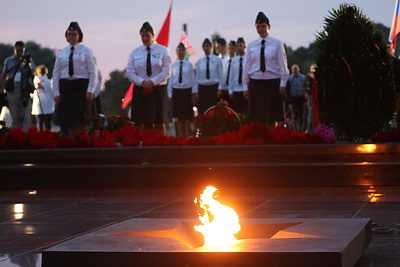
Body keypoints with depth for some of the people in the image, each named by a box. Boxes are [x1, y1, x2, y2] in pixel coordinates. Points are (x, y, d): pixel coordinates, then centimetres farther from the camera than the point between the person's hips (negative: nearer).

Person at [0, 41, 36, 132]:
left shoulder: (28, 60, 6)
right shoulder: (8, 60, 12)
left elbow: (32, 74, -3)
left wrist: (27, 65, -19)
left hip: (25, 93, -2)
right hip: (12, 93, 2)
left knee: (26, 117, -9)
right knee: (14, 118, 6)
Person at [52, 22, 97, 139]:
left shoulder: (86, 51, 4)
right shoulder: (61, 53, 12)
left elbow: (92, 72, -1)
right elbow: (56, 73, 10)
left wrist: (90, 90, -10)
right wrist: (56, 92, 2)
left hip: (81, 86, -3)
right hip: (65, 87, 3)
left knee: (81, 120, -6)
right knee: (69, 121, 1)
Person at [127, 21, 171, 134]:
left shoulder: (162, 50, 2)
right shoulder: (135, 52, 8)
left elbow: (166, 71, -5)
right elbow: (130, 72, 3)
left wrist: (153, 82, -15)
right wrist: (143, 82, -12)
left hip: (158, 89, -1)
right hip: (140, 90, 2)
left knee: (159, 123, 0)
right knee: (145, 123, -1)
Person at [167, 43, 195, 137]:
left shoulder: (189, 64, -3)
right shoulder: (174, 65, 1)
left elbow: (193, 79, 2)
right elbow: (171, 80, 6)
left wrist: (193, 93, 1)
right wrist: (170, 94, 5)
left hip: (187, 91, -1)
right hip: (176, 91, 2)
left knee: (187, 117, 3)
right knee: (178, 116, 6)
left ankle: (187, 137, 9)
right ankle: (180, 136, 14)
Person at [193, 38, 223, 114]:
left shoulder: (217, 60, 1)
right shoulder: (199, 61, 6)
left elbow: (220, 75, 1)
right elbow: (197, 76, 9)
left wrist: (220, 88, -4)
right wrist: (196, 90, 7)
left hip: (214, 87, -2)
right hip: (202, 87, 2)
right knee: (202, 110, -1)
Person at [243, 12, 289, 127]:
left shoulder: (277, 44, 3)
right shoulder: (251, 45, 8)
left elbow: (282, 64, 2)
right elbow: (246, 66, 10)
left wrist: (283, 83, -5)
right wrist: (246, 86, 7)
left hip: (272, 82, -1)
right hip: (255, 82, 2)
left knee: (272, 118, 1)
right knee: (257, 118, 0)